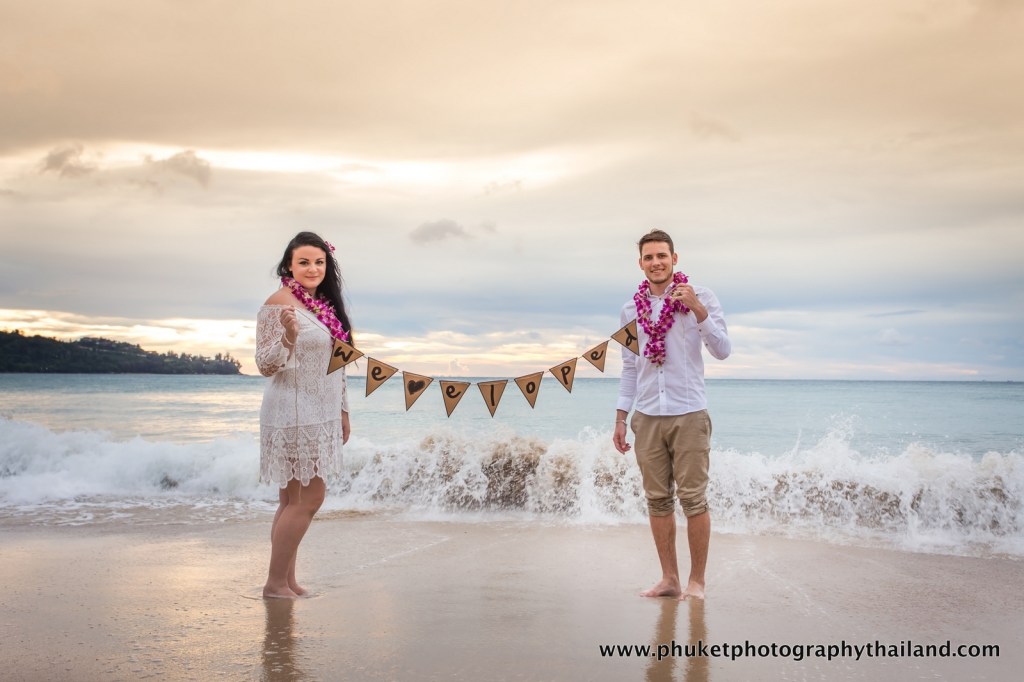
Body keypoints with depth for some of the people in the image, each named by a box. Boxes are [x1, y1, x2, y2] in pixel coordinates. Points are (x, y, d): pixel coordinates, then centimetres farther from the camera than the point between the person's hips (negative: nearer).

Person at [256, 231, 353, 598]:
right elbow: (265, 365, -14)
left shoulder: (325, 305, 13)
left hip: (321, 414, 8)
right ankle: (275, 582, 1)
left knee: (294, 499, 9)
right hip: (294, 413, -8)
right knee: (310, 497, -8)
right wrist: (289, 336, -32)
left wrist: (343, 411, 20)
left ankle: (287, 580, 14)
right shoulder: (279, 303, -11)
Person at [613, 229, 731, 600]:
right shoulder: (631, 309, 11)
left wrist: (698, 310, -20)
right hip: (647, 417, 4)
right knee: (657, 500, 6)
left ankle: (696, 580, 9)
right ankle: (669, 579, 15)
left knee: (693, 499, -3)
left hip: (688, 415, -4)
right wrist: (620, 418, 12)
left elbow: (722, 351, -7)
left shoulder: (700, 296, 0)